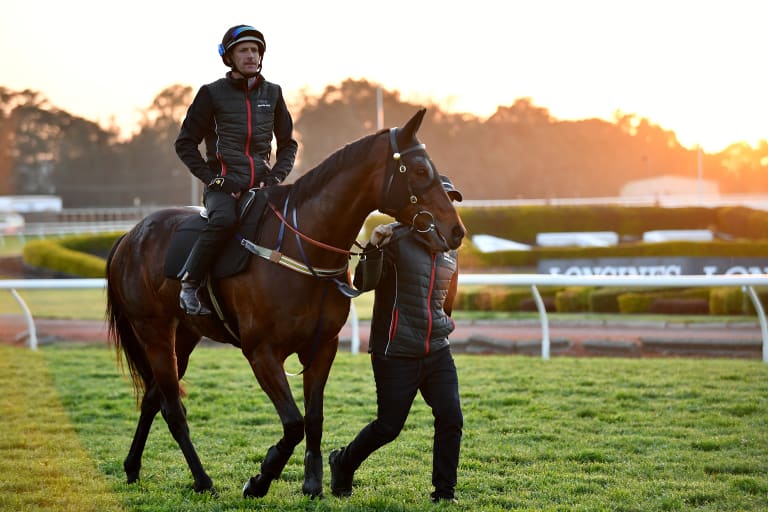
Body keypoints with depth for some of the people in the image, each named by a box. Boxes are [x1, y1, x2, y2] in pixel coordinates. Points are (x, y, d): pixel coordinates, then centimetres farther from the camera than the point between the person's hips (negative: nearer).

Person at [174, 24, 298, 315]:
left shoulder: (272, 94, 14)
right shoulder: (212, 94, 3)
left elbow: (288, 144, 21)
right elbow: (185, 143, 4)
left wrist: (276, 176, 3)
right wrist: (212, 178, -7)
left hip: (261, 184, 4)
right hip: (224, 185, -4)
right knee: (224, 219, -36)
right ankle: (189, 285, -25)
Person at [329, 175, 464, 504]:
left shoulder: (448, 252, 11)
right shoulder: (395, 240, -10)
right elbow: (364, 283, -22)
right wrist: (374, 248, -34)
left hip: (437, 353, 6)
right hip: (395, 354, -6)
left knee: (451, 419, -7)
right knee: (389, 426, 0)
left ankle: (444, 493, 2)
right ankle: (343, 463, 26)